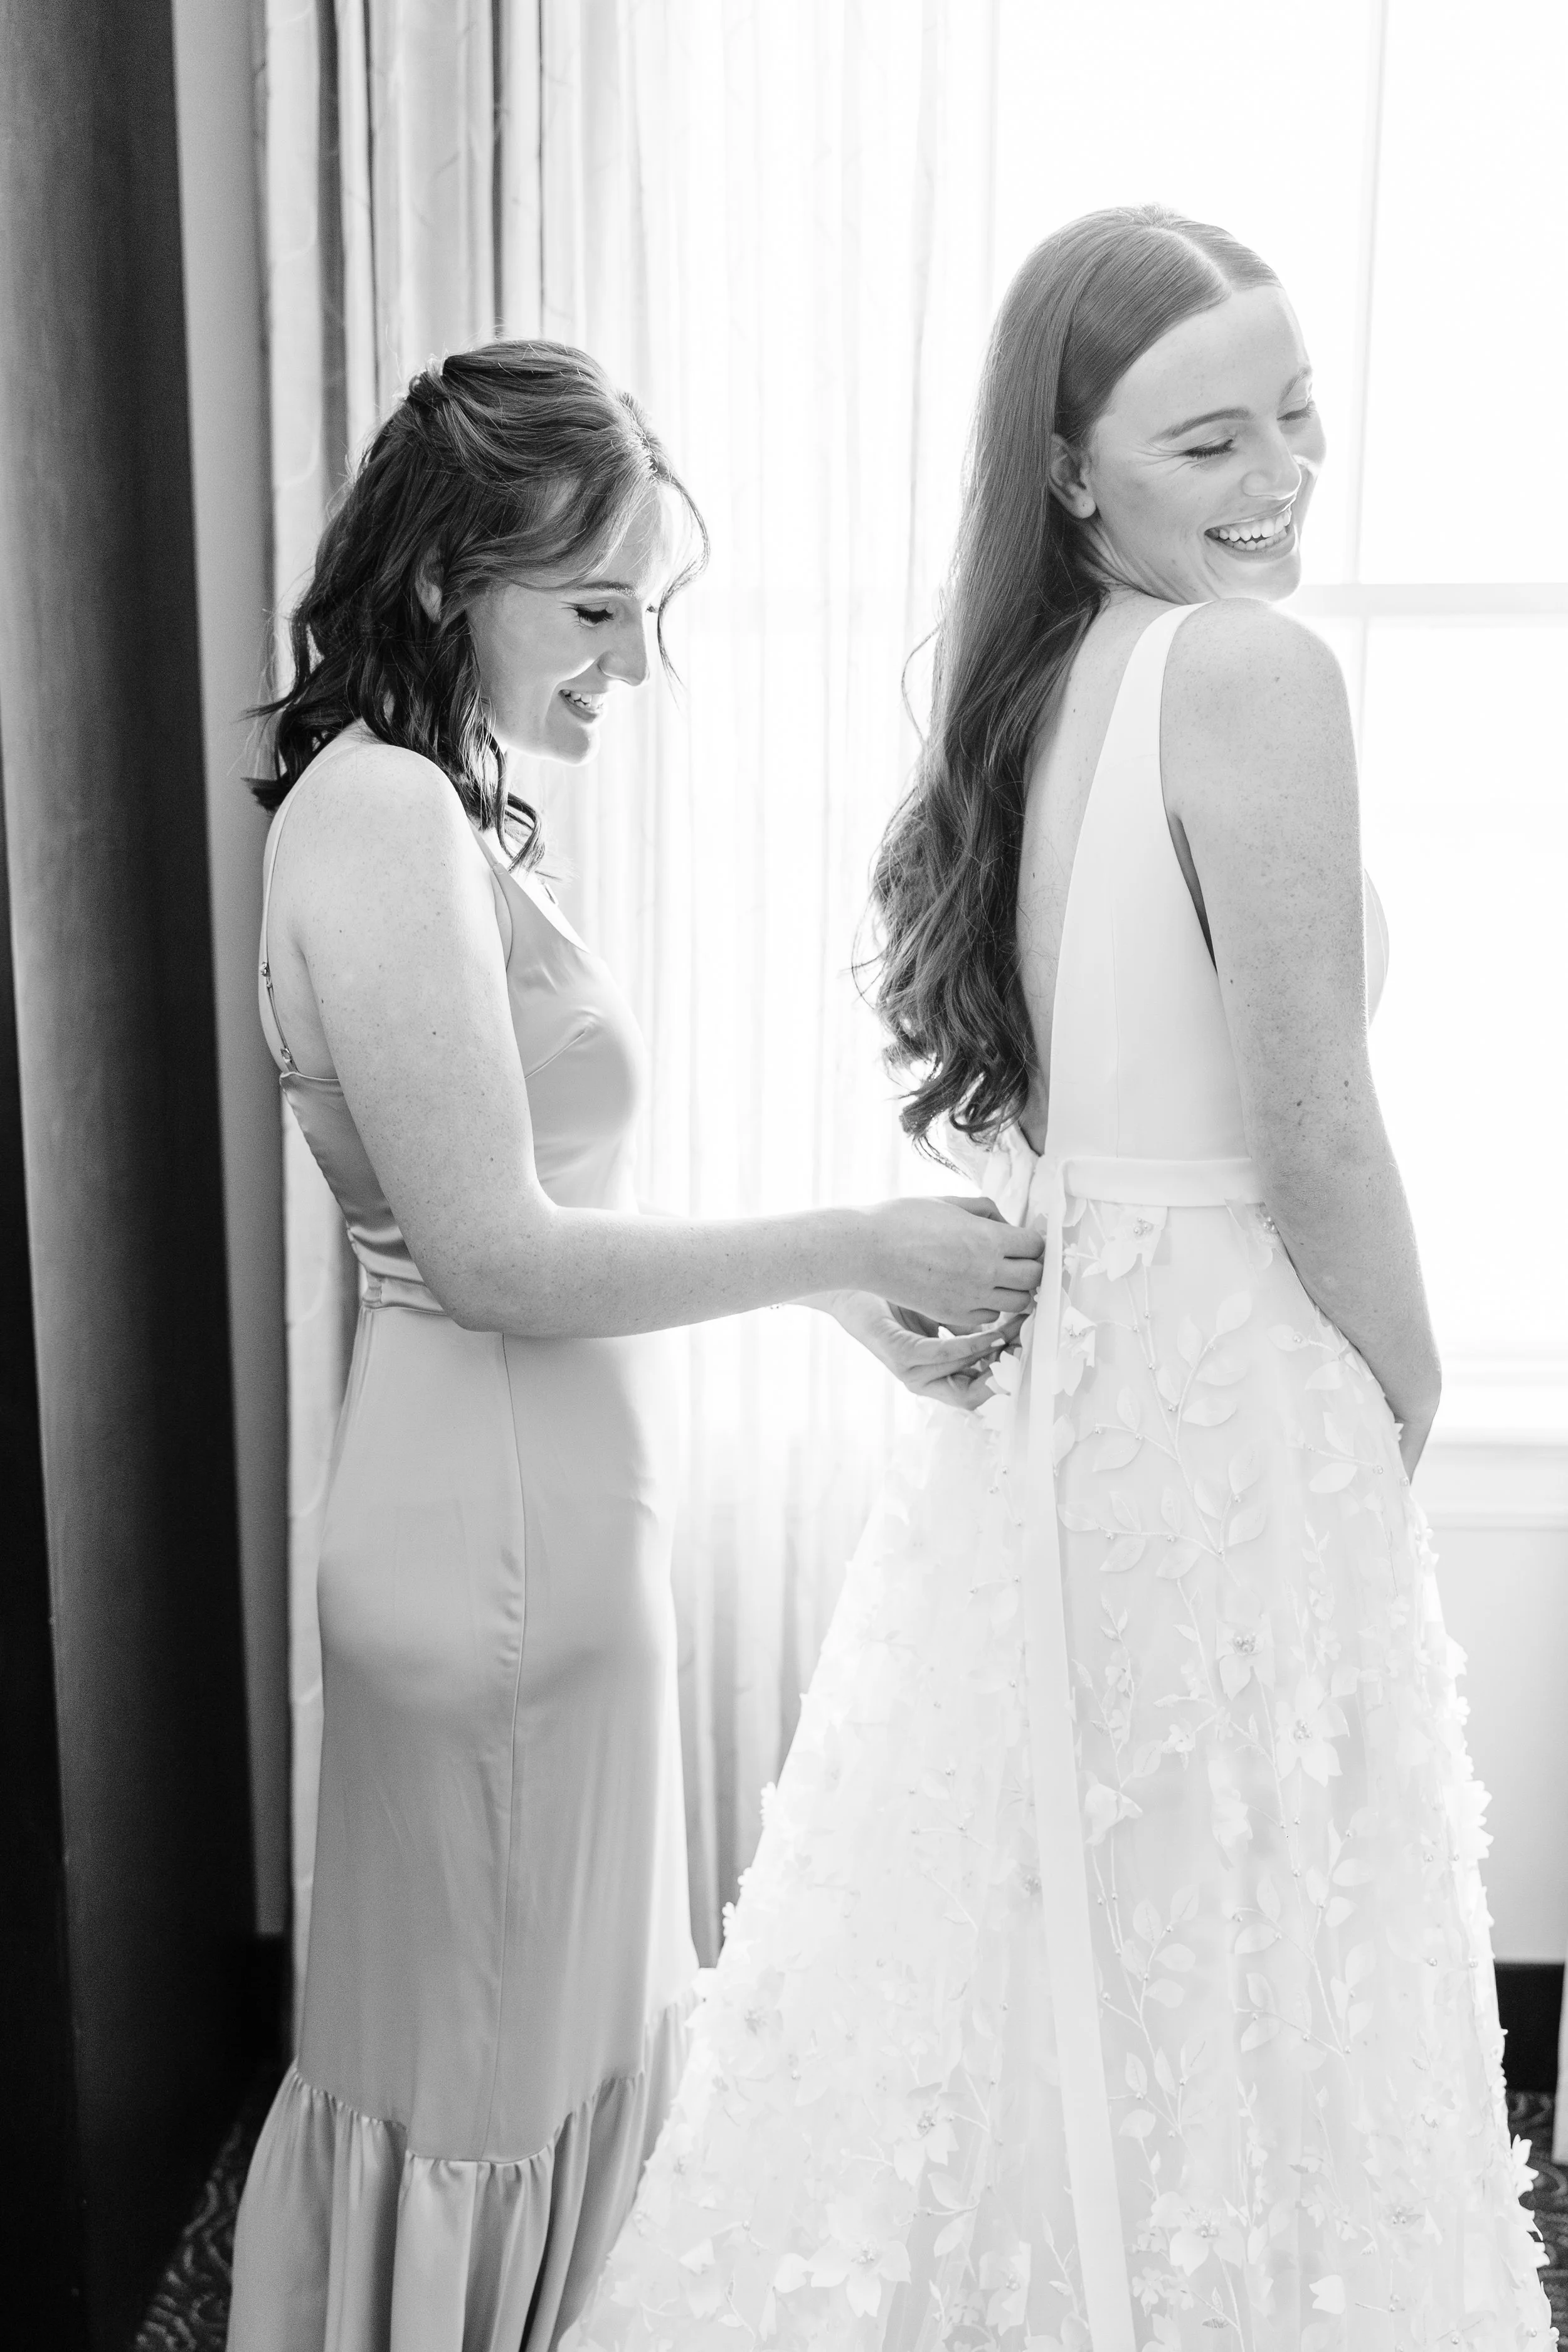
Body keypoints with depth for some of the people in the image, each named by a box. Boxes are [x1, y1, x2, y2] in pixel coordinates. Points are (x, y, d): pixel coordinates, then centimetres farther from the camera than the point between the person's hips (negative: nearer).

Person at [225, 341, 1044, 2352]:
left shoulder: (442, 810, 10)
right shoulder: (380, 815, -20)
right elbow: (498, 1258, -23)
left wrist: (856, 1295, 7)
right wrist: (859, 1245, -16)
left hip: (546, 1521, 9)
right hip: (499, 1544, -9)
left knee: (566, 2027, 23)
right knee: (501, 2071, 10)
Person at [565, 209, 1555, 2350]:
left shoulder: (1036, 683, 7)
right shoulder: (1253, 670, -17)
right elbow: (1316, 1142, -17)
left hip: (1037, 1390, 8)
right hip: (1226, 1399, -8)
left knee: (1034, 1939, 21)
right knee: (1224, 1973, 11)